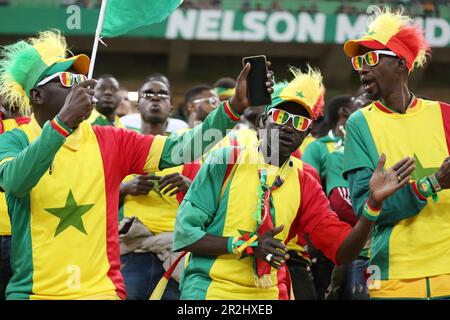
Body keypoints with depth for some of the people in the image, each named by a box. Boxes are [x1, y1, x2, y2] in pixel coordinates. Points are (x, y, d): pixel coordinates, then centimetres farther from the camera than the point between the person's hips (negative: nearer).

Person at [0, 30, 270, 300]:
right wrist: (64, 121, -33)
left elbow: (178, 150, -5)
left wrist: (235, 106, -17)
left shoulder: (110, 141, 5)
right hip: (33, 291, -2)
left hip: (101, 290, 2)